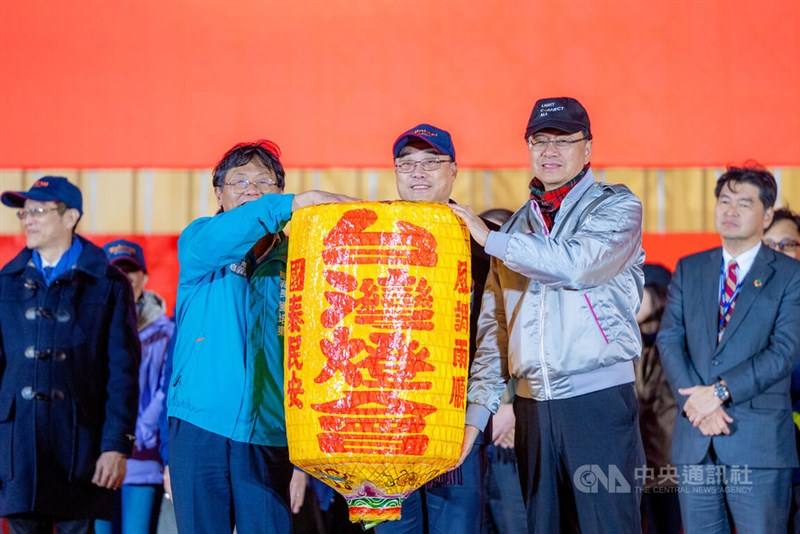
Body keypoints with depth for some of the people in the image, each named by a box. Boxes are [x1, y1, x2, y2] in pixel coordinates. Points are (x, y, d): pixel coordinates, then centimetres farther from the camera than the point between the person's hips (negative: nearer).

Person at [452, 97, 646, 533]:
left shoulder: (616, 207, 1)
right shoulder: (517, 226, 15)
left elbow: (576, 263, -19)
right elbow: (493, 327, 14)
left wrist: (489, 238, -12)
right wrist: (476, 411, 6)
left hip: (598, 399, -5)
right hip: (532, 404, 5)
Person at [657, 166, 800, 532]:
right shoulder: (689, 270, 14)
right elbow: (669, 340, 4)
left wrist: (720, 391, -17)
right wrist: (694, 401, -11)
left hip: (760, 441, -3)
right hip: (695, 440, 4)